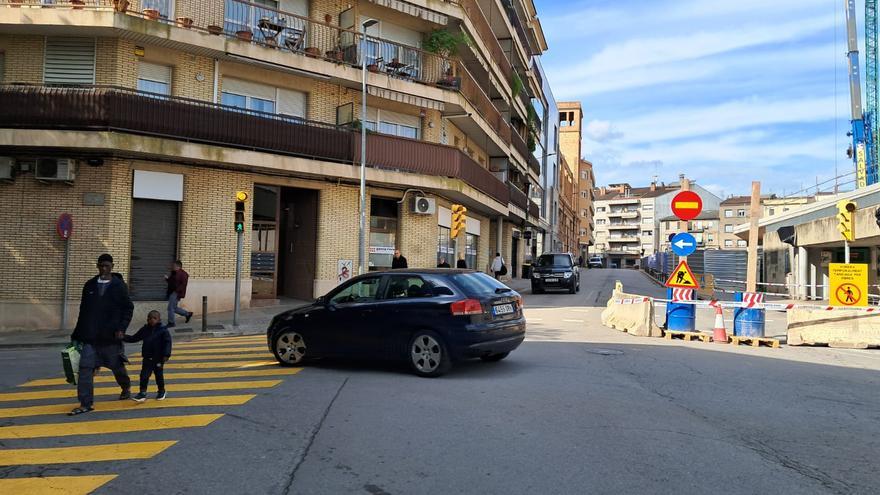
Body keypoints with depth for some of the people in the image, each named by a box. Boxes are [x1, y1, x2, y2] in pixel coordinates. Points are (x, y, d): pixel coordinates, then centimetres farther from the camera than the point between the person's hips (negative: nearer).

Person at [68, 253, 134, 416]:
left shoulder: (119, 286, -3)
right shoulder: (89, 285, 7)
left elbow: (128, 308, -2)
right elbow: (83, 311, 13)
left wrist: (122, 328, -13)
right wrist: (78, 333, 13)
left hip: (111, 336, -3)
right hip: (90, 336, 3)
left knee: (117, 365, 11)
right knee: (85, 367, -6)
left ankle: (126, 387, 41)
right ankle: (86, 403, 1)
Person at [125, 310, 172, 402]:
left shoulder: (163, 330, -12)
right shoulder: (145, 329, 2)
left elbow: (167, 342, -14)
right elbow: (134, 338, 11)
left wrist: (166, 355, -21)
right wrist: (124, 337, -2)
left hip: (158, 358, -3)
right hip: (147, 358, 4)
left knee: (159, 375, 10)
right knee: (144, 375, -3)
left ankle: (161, 392, 28)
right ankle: (142, 393, 3)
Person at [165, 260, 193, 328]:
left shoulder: (183, 274, -13)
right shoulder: (173, 273, 15)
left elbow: (183, 285, -18)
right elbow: (170, 282, 26)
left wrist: (177, 291, -25)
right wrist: (167, 278, 6)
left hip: (176, 293, -10)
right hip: (171, 292, 10)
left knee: (171, 308, -8)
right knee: (174, 308, 15)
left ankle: (171, 323, 3)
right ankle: (188, 314, 30)